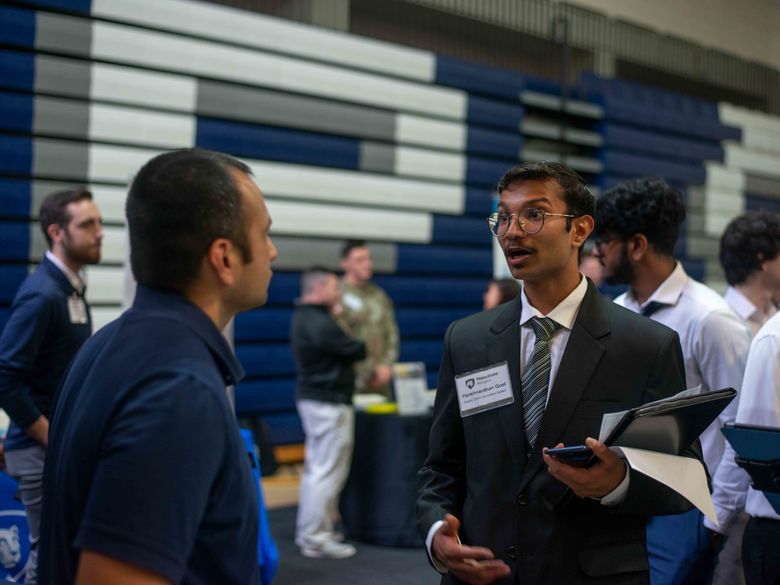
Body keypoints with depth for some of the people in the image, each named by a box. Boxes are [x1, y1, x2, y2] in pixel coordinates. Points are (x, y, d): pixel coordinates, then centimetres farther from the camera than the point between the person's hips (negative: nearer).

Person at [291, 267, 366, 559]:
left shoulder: (304, 317, 12)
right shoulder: (320, 323, -21)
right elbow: (354, 351, -15)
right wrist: (365, 345, 7)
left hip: (313, 397, 11)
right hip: (329, 402, -11)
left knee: (315, 467, 16)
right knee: (329, 472, -6)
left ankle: (307, 531, 24)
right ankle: (316, 538, -2)